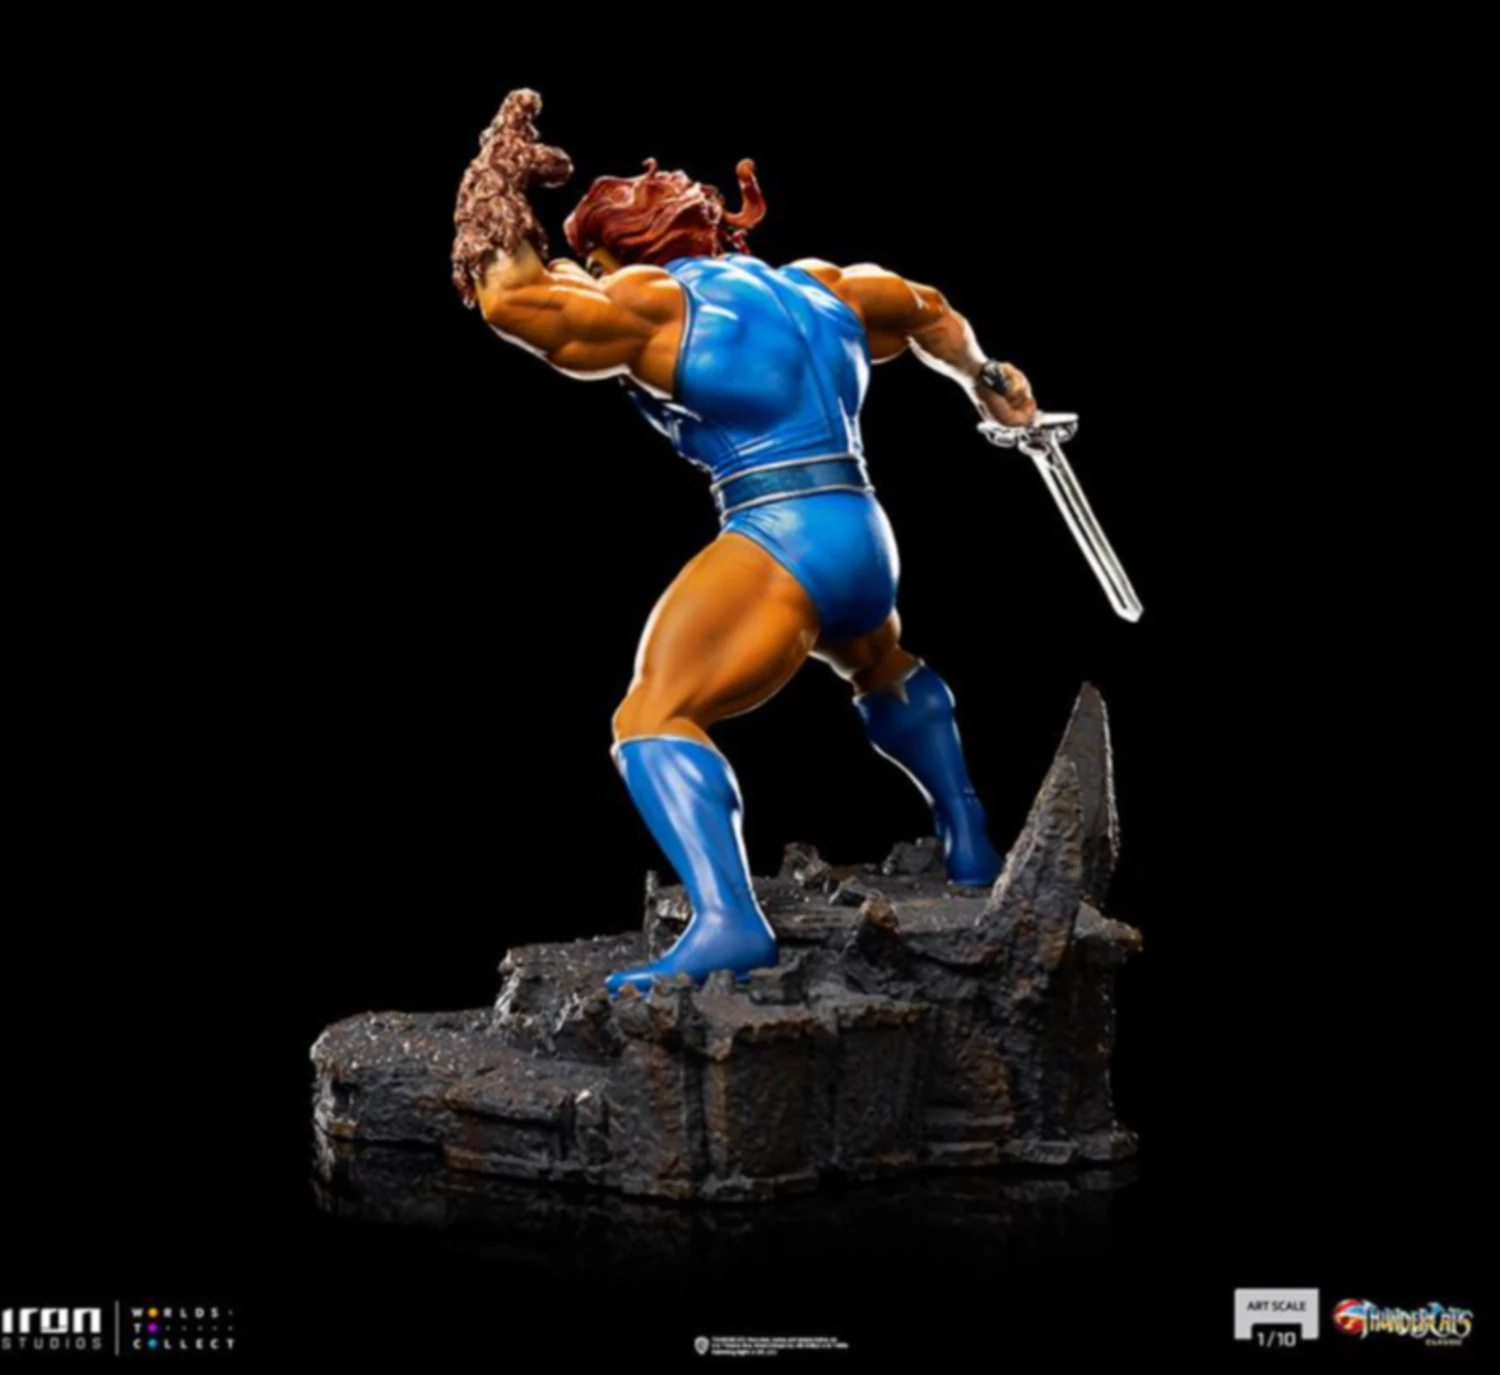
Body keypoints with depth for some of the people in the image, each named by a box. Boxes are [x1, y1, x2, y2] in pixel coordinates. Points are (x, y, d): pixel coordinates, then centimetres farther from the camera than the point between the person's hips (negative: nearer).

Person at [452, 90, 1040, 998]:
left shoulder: (655, 302, -2)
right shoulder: (817, 287, 21)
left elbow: (512, 301, -7)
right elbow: (924, 310, 36)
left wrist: (508, 208, 11)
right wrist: (982, 378, 54)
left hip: (779, 547, -9)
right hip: (868, 540, 9)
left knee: (656, 717, -17)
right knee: (882, 665, 39)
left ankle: (728, 923, -38)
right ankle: (970, 848, 50)